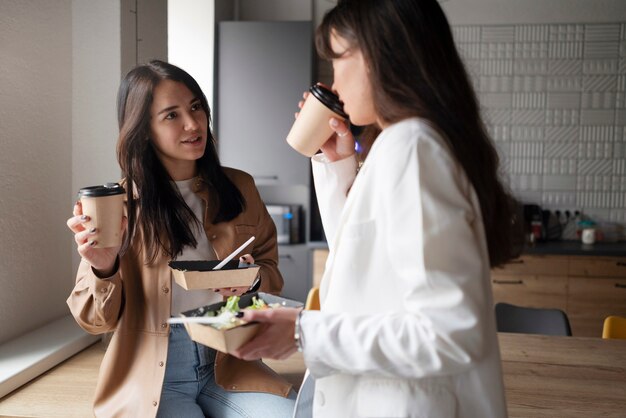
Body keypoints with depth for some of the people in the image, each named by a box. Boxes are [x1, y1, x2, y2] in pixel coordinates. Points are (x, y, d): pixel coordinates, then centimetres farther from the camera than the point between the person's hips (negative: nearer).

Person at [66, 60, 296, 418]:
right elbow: (98, 321, -2)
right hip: (151, 372, -2)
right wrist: (103, 269, -23)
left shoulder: (239, 187, 2)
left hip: (227, 364, 3)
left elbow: (272, 272, 12)